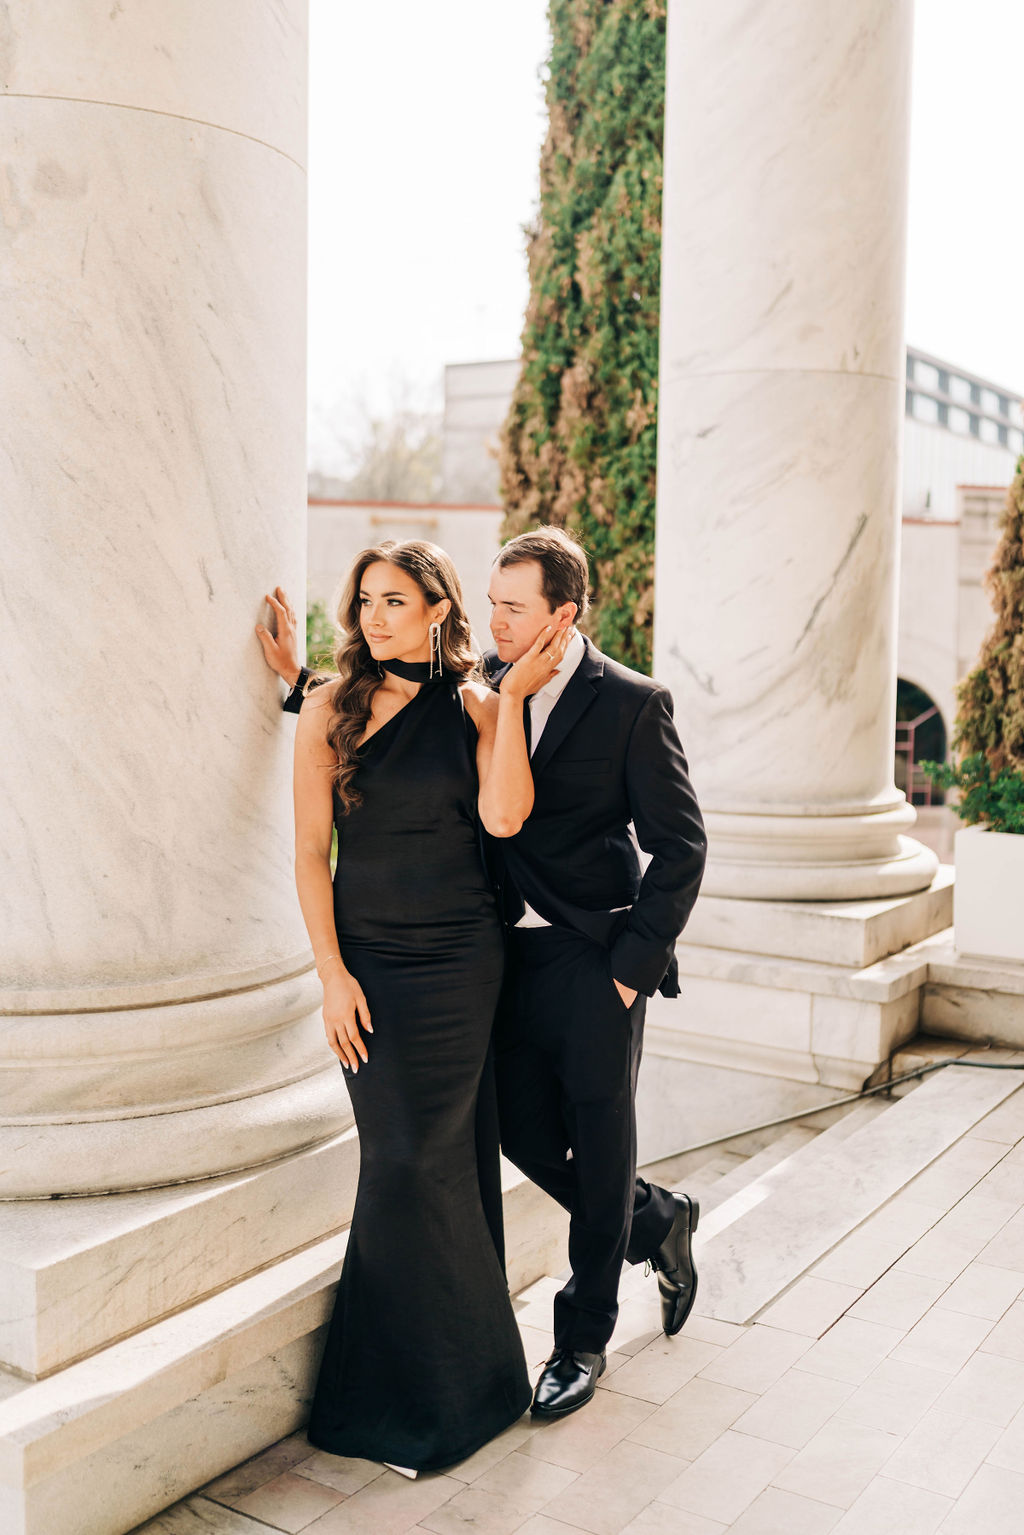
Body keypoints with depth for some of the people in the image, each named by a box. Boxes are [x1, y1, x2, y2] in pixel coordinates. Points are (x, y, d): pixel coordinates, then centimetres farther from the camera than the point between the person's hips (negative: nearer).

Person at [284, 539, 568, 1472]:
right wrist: (332, 971, -4)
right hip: (369, 954, 1)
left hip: (460, 956, -1)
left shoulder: (474, 707, 1)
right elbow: (310, 851, 1)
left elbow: (503, 817, -15)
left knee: (418, 1160, 0)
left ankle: (433, 1392, 21)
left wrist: (513, 695, -13)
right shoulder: (331, 708, 2)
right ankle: (463, 1375, 24)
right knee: (404, 1157, 3)